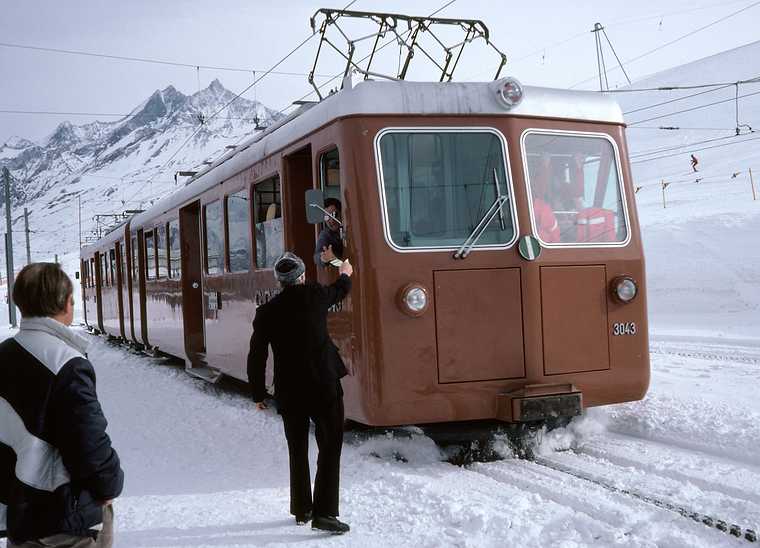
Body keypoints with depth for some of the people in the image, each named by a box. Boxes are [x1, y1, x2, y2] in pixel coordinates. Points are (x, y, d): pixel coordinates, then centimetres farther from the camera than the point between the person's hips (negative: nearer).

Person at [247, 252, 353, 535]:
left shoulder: (266, 312, 0)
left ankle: (301, 510, 27)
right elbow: (339, 291, 20)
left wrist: (258, 394, 15)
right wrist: (345, 274, 42)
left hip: (288, 392, 3)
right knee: (329, 448, 2)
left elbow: (256, 358, 3)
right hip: (324, 388, -3)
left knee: (297, 451, 17)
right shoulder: (314, 295, -4)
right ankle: (323, 512, -6)